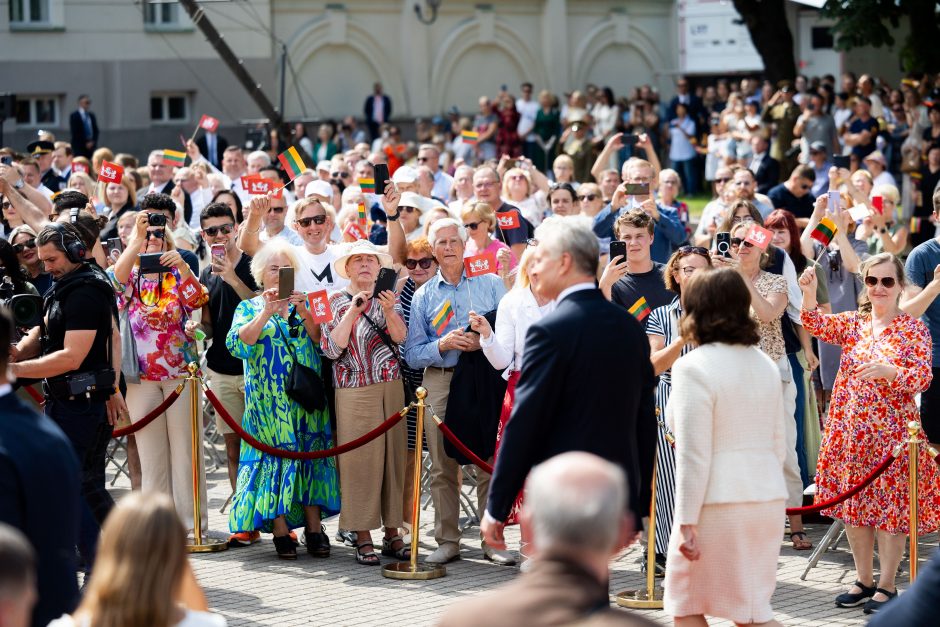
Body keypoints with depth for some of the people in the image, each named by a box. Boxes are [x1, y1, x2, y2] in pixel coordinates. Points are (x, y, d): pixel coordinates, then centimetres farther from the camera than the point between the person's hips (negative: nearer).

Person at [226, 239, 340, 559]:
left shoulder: (304, 304, 13)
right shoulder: (250, 308, 8)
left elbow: (322, 340, -1)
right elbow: (237, 344, -10)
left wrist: (303, 313, -15)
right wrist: (266, 313, -18)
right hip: (269, 402, -2)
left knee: (311, 455, -1)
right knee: (276, 456, -6)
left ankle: (314, 529, 2)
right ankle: (280, 531, -2)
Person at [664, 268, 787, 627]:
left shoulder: (693, 367, -12)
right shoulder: (764, 364, 10)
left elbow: (693, 455, -15)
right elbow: (778, 445, 15)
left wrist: (686, 521, -12)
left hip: (717, 503, -7)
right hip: (768, 499, 7)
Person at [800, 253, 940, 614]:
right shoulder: (853, 323, 8)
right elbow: (818, 325, -9)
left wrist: (888, 371, -29)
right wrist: (809, 294, -27)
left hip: (891, 432, -4)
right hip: (851, 431, 4)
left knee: (890, 507, 0)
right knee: (853, 506, 10)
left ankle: (887, 586, 11)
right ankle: (864, 581, 22)